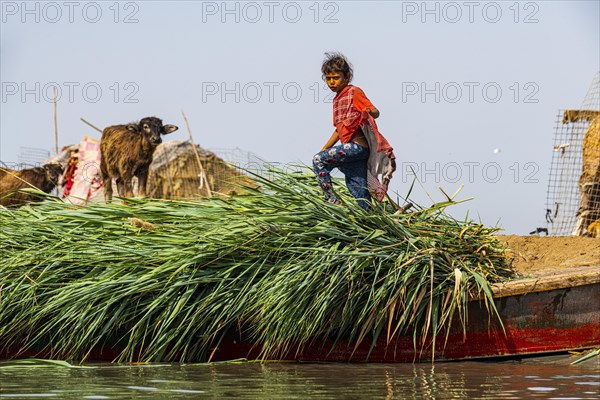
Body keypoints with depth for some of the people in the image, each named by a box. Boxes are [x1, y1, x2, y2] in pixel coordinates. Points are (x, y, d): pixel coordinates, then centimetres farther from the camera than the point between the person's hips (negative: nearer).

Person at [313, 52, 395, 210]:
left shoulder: (354, 92, -3)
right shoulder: (337, 100, 23)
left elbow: (375, 112, -13)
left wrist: (369, 112, -37)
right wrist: (324, 149, 27)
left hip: (357, 145, -9)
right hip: (350, 147, 9)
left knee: (318, 161, -16)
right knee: (358, 188, 6)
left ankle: (332, 201, -13)